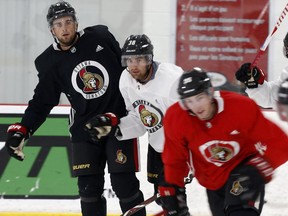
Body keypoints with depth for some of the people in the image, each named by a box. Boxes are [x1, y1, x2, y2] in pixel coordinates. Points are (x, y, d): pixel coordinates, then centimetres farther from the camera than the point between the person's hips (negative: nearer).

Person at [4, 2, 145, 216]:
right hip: (84, 127, 2)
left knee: (123, 181, -7)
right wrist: (22, 129, -7)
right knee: (89, 186, -1)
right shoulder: (50, 62, -1)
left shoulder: (100, 37, -4)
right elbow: (42, 102, 4)